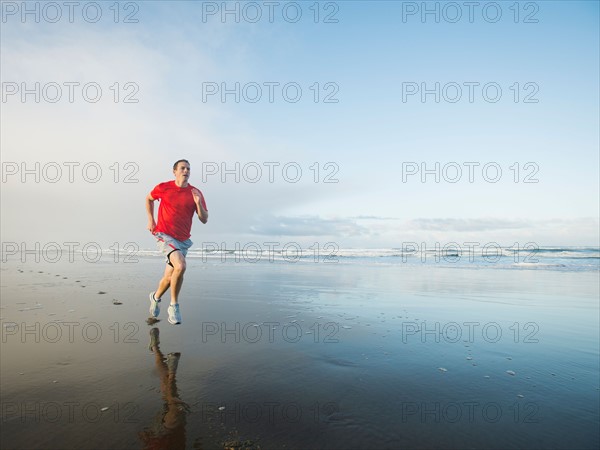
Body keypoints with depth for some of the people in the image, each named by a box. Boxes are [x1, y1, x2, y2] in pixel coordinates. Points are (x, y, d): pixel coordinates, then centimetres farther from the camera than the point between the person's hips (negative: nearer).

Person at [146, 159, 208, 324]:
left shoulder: (196, 193, 0)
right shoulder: (163, 188, -2)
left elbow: (204, 219, -1)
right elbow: (149, 199, 19)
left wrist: (198, 203, -17)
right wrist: (150, 220, 8)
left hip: (183, 240, 3)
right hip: (164, 235, -3)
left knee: (170, 276, 11)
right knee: (180, 266, -27)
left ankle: (156, 297, 44)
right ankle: (174, 305, -7)